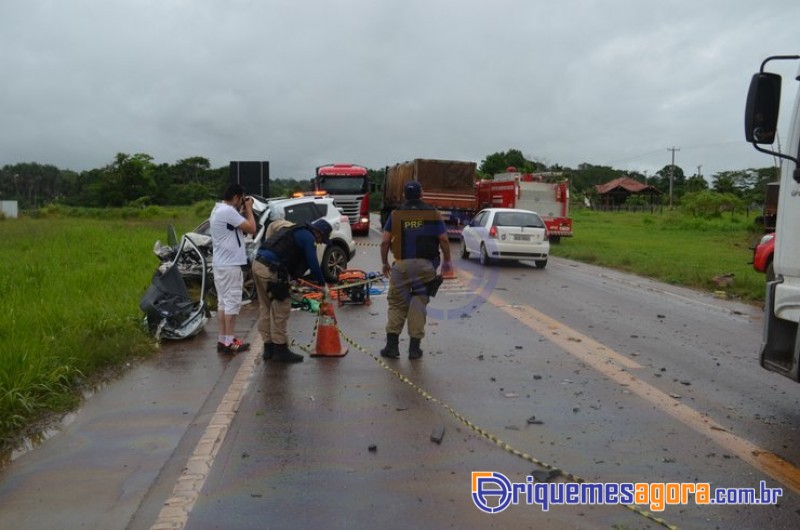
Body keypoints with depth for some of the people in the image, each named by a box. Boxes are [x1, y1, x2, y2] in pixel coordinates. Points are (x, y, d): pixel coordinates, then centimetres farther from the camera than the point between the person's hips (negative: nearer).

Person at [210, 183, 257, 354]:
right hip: (230, 264, -10)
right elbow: (251, 229, -16)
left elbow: (239, 228, 19)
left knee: (223, 302, 11)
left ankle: (222, 339, 16)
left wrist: (242, 211, 11)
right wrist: (248, 209, -3)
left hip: (221, 263, 10)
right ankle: (230, 342, -2)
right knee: (232, 302, -6)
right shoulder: (228, 211, -17)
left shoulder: (219, 210, 16)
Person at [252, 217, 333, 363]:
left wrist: (292, 277, 20)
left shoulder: (297, 232, 25)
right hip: (271, 269, -10)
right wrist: (323, 284, 5)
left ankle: (269, 348, 22)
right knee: (281, 308, -1)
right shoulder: (308, 237, -3)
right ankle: (280, 349, 5)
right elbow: (313, 263, -6)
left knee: (265, 308, 14)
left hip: (258, 264, 10)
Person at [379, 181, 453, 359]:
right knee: (419, 304, 7)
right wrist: (447, 261, 11)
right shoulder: (432, 214, 3)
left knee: (397, 304, 10)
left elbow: (385, 242, 0)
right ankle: (414, 347, 8)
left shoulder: (396, 214, 4)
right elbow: (444, 240, -2)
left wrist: (384, 262, 13)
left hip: (401, 265, 0)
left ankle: (392, 345, 6)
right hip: (425, 264, 0)